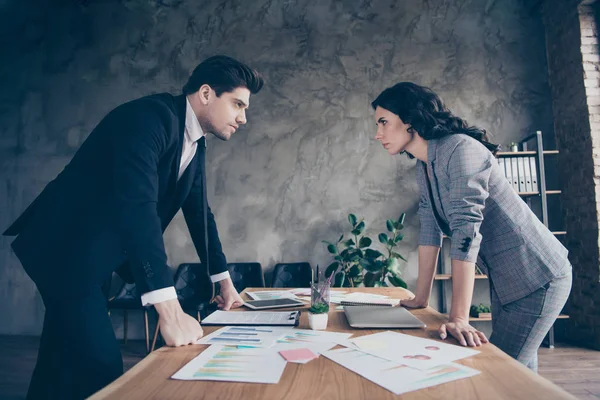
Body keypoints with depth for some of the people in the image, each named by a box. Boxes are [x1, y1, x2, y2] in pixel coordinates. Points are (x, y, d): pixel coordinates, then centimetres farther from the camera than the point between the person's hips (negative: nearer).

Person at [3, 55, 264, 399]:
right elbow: (136, 204, -35)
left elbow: (198, 211, 12)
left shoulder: (195, 142, 6)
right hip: (66, 249, -9)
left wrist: (224, 280, 12)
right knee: (102, 370, -9)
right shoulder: (150, 116, -22)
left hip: (95, 254, 9)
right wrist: (169, 310, -39)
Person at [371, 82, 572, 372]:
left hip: (537, 277, -8)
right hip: (504, 280, 8)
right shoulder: (423, 168, 3)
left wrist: (458, 318, -33)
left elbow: (466, 231, -31)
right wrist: (420, 299, 3)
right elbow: (430, 231, 3)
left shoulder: (460, 149, -23)